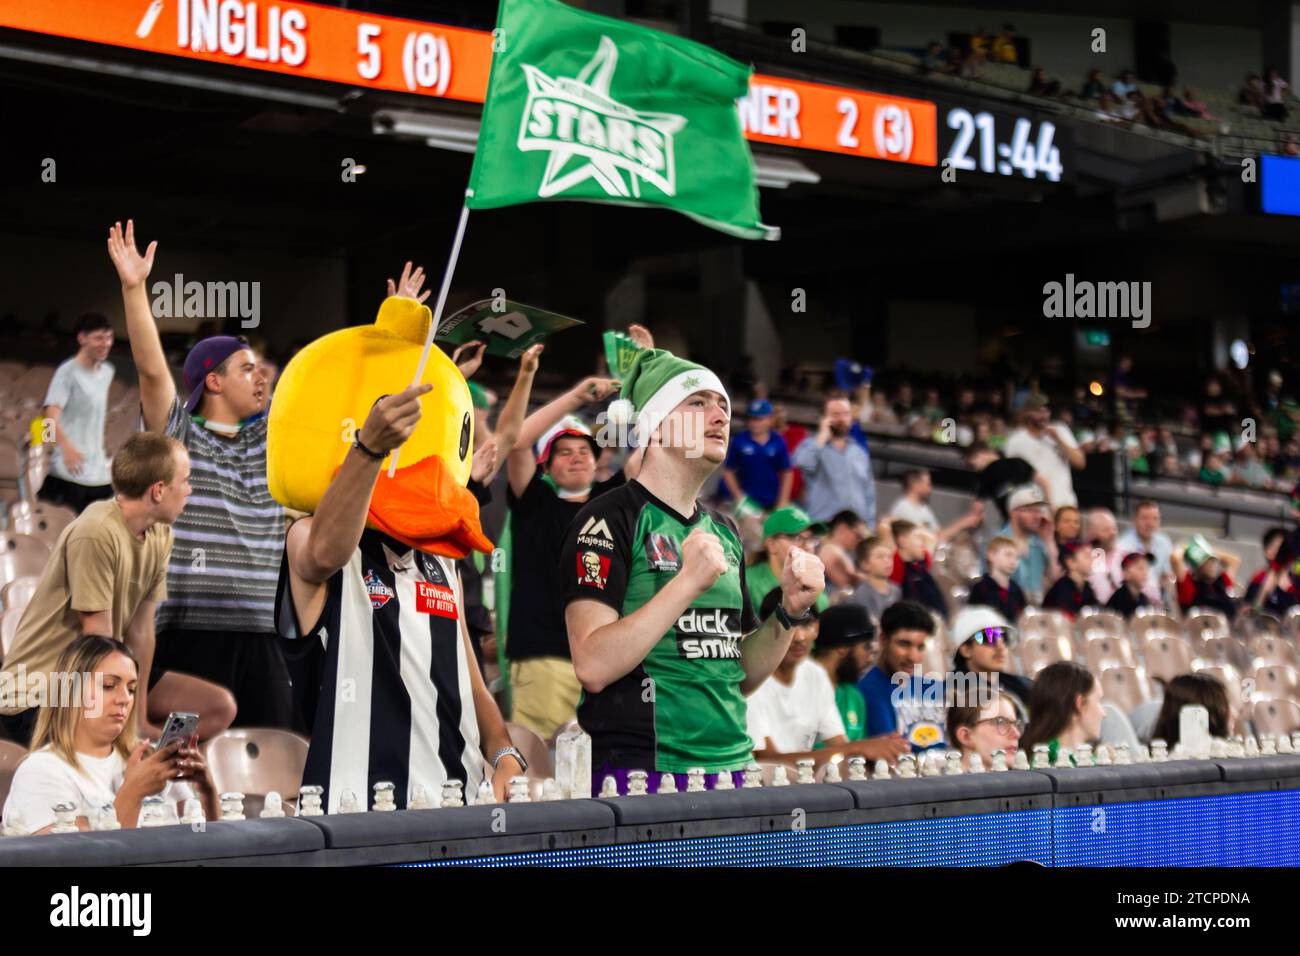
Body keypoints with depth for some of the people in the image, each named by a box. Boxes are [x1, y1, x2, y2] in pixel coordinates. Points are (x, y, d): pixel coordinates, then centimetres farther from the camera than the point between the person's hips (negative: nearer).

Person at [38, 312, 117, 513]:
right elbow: (51, 417, -22)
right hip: (70, 474, -7)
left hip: (100, 474, 7)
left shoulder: (107, 371, 13)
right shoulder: (67, 372, -10)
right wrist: (66, 447, -39)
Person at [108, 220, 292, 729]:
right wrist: (134, 287, -26)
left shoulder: (271, 440, 16)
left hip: (258, 635, 5)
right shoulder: (177, 435, 1)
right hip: (189, 631, -5)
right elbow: (152, 369, -14)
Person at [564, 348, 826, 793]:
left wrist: (790, 610, 2)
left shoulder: (724, 532, 15)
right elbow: (593, 666, -18)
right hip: (641, 772, -6)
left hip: (731, 767, 7)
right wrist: (688, 583, -22)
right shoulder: (610, 519, -7)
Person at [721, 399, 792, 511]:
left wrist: (783, 501, 1)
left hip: (771, 504, 1)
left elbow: (787, 473, 7)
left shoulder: (779, 442, 1)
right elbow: (728, 471, 4)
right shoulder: (739, 441, -2)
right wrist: (738, 496, -3)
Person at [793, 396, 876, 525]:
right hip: (822, 526, -5)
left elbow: (869, 495, 19)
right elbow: (803, 463, -21)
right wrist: (822, 436, -9)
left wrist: (870, 528, 10)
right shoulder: (812, 446, 4)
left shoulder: (860, 453, 18)